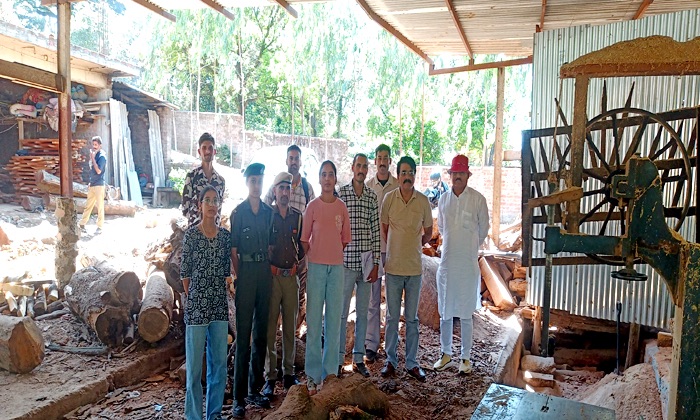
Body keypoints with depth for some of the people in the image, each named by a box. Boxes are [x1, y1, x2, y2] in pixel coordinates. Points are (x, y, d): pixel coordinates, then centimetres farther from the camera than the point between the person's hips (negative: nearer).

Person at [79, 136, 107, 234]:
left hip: (99, 185, -8)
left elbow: (98, 171, -20)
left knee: (100, 207, -2)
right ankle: (82, 224, 16)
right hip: (92, 185, 8)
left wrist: (92, 158, -18)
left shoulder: (102, 156, -11)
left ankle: (100, 227, 4)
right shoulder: (93, 155, 13)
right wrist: (90, 183, 18)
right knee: (88, 205, 11)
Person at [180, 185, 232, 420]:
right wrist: (192, 299, 1)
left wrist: (223, 291, 7)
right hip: (196, 306, -4)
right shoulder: (191, 234, -5)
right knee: (195, 364, 3)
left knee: (219, 362, 11)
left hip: (220, 306, 4)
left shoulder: (225, 235, 7)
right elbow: (185, 271, -3)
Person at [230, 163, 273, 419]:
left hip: (265, 272, 5)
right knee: (243, 335, -3)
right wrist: (237, 276, -9)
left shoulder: (269, 212, 10)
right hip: (246, 271, -5)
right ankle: (239, 397, 5)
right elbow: (233, 250, -3)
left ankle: (255, 390, 23)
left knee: (261, 333, 11)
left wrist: (270, 266, 6)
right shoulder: (238, 212, -2)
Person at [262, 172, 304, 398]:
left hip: (292, 276, 4)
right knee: (269, 327, 0)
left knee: (290, 326, 10)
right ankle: (270, 376, 9)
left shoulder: (297, 216, 9)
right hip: (271, 276, -3)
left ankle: (289, 373, 21)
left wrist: (297, 262, 9)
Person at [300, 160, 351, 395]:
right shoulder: (312, 206, 0)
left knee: (334, 320, 7)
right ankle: (312, 375, 10)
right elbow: (305, 239, 4)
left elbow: (345, 239, 13)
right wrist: (311, 257, 2)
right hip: (316, 266, -2)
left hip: (337, 266, 3)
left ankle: (330, 372, 18)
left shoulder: (342, 207, 7)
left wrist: (335, 254, 8)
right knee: (314, 320, 0)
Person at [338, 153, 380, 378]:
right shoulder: (340, 193, -2)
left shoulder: (372, 196, 8)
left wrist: (376, 263, 2)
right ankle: (338, 358, 15)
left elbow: (376, 230, 6)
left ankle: (358, 358, 22)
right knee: (342, 312, 3)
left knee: (362, 313, 11)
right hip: (346, 261, -3)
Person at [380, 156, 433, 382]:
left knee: (412, 318, 10)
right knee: (392, 317, 8)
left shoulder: (423, 201, -2)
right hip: (393, 266, 0)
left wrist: (414, 245, 5)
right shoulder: (389, 198, -3)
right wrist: (394, 249, 8)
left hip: (414, 267, 0)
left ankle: (412, 362, 22)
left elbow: (428, 233, 11)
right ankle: (390, 360, 22)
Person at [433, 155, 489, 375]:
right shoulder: (443, 199, 7)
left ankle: (465, 357, 18)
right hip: (446, 262, 4)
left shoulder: (478, 199, -4)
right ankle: (446, 354, 25)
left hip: (468, 263, -3)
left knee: (465, 313, 4)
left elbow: (483, 229, 7)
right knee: (444, 312, 11)